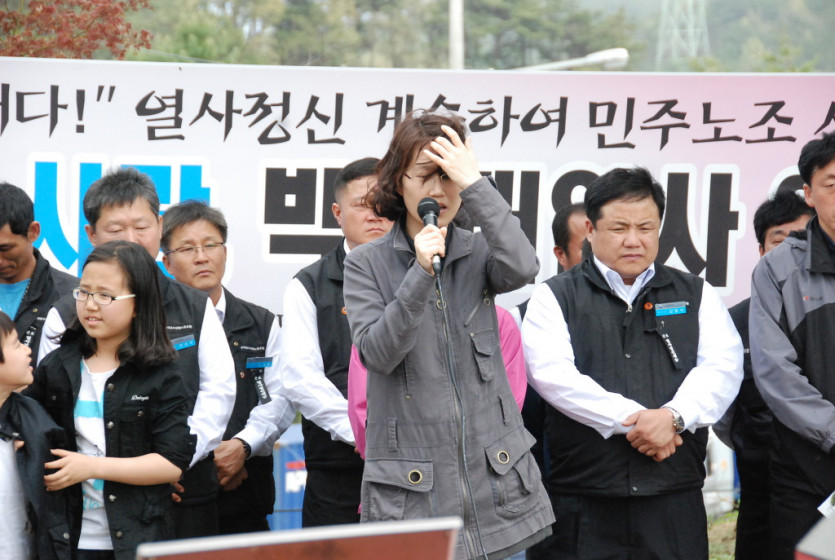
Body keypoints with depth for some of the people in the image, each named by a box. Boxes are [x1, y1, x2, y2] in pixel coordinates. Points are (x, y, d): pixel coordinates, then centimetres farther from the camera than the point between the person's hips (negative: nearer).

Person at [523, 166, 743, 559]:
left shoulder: (696, 295, 15)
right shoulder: (555, 297, 8)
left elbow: (722, 368, 3)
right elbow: (552, 373, -7)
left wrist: (673, 416, -16)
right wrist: (631, 420, -14)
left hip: (676, 500, 2)